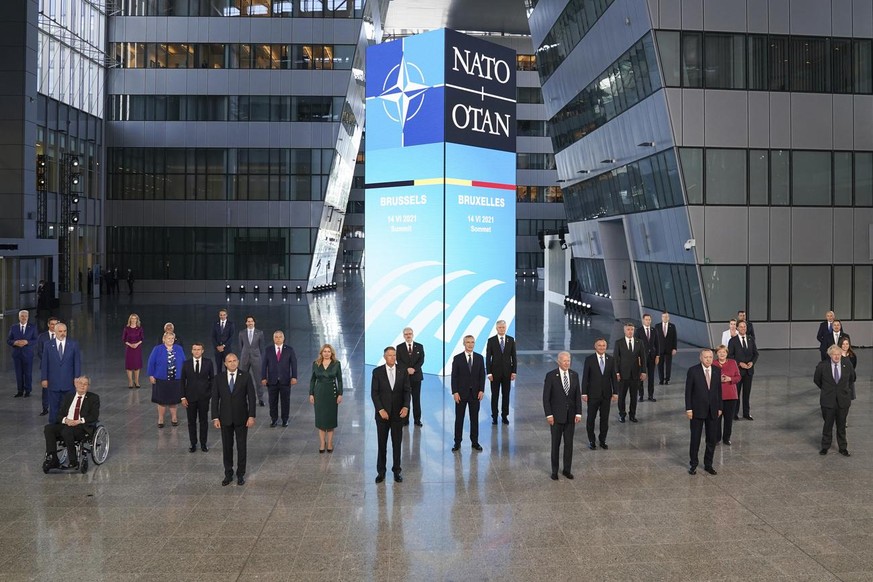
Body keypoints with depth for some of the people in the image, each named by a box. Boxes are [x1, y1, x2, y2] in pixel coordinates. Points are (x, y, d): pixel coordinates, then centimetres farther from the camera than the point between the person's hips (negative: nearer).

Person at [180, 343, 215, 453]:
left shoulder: (208, 362, -3)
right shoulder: (186, 364, -2)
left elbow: (212, 378, 6)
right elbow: (182, 381, 1)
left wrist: (210, 392, -1)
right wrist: (183, 397, -3)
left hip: (204, 397, 0)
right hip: (190, 397, 1)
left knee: (204, 421, 8)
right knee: (191, 422, 8)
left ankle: (203, 444, 20)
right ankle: (193, 444, 20)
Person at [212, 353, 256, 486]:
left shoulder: (246, 377, -5)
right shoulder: (219, 378, -1)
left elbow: (251, 397, -4)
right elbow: (215, 399, 1)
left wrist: (251, 416, -10)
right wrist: (215, 418, -5)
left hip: (241, 418, -1)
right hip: (225, 418, 1)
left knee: (241, 447, 7)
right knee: (227, 447, 10)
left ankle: (241, 474, 18)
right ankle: (228, 474, 22)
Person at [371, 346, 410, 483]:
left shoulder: (403, 371, 1)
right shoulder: (377, 371, -4)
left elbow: (407, 391, 1)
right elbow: (374, 393, -6)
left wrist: (406, 407, -14)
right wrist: (381, 410, -15)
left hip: (398, 413, 1)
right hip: (382, 413, -1)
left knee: (397, 443, 6)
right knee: (382, 443, 7)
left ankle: (396, 471, 17)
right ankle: (381, 471, 17)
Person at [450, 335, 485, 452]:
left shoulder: (479, 358, 3)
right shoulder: (457, 358, -3)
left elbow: (482, 375, 4)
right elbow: (454, 376, -4)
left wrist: (481, 390, -4)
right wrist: (455, 392, -11)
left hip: (475, 393, 2)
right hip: (461, 393, -2)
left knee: (475, 418, 8)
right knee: (459, 418, 4)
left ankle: (475, 442, 16)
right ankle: (457, 443, 10)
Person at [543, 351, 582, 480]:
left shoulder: (574, 375, 2)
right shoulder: (551, 376, -10)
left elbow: (578, 395, 5)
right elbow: (546, 397, -8)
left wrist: (578, 413, -2)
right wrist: (549, 415, -12)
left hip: (570, 415, 3)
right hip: (556, 415, -3)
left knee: (569, 443, 9)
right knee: (556, 444, 6)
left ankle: (567, 469, 21)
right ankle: (554, 471, 17)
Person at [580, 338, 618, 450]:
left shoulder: (610, 359, 1)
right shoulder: (589, 359, -8)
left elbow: (613, 377, 5)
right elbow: (585, 377, -6)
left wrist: (615, 392, 1)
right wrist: (584, 393, -9)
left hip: (606, 394, 3)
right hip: (593, 394, -2)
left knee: (605, 418, 9)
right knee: (591, 418, 6)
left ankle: (603, 440, 23)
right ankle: (591, 441, 19)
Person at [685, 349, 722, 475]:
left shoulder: (716, 371, 3)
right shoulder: (693, 371, -9)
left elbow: (719, 390, 9)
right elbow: (688, 391, -7)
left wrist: (719, 408, 8)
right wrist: (688, 409, -10)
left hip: (712, 411, 4)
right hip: (697, 410, -4)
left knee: (712, 439, 9)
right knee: (695, 439, 4)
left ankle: (708, 464, 22)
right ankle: (693, 465, 16)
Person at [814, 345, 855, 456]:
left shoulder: (847, 364, -5)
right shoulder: (822, 366, -10)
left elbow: (852, 379, 15)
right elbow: (816, 380, 8)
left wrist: (846, 389, 15)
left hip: (843, 400, 1)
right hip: (828, 400, -1)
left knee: (841, 425, 11)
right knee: (828, 425, 8)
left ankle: (843, 448, 24)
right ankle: (825, 447, 22)